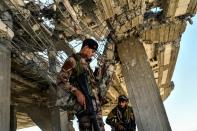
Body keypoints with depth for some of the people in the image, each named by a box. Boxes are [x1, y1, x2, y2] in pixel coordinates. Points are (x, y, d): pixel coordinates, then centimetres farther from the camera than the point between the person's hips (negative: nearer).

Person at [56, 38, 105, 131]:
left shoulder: (86, 63, 25)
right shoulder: (73, 60, -1)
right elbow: (60, 80, -11)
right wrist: (77, 92, -20)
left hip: (95, 104, 9)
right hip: (84, 103, -9)